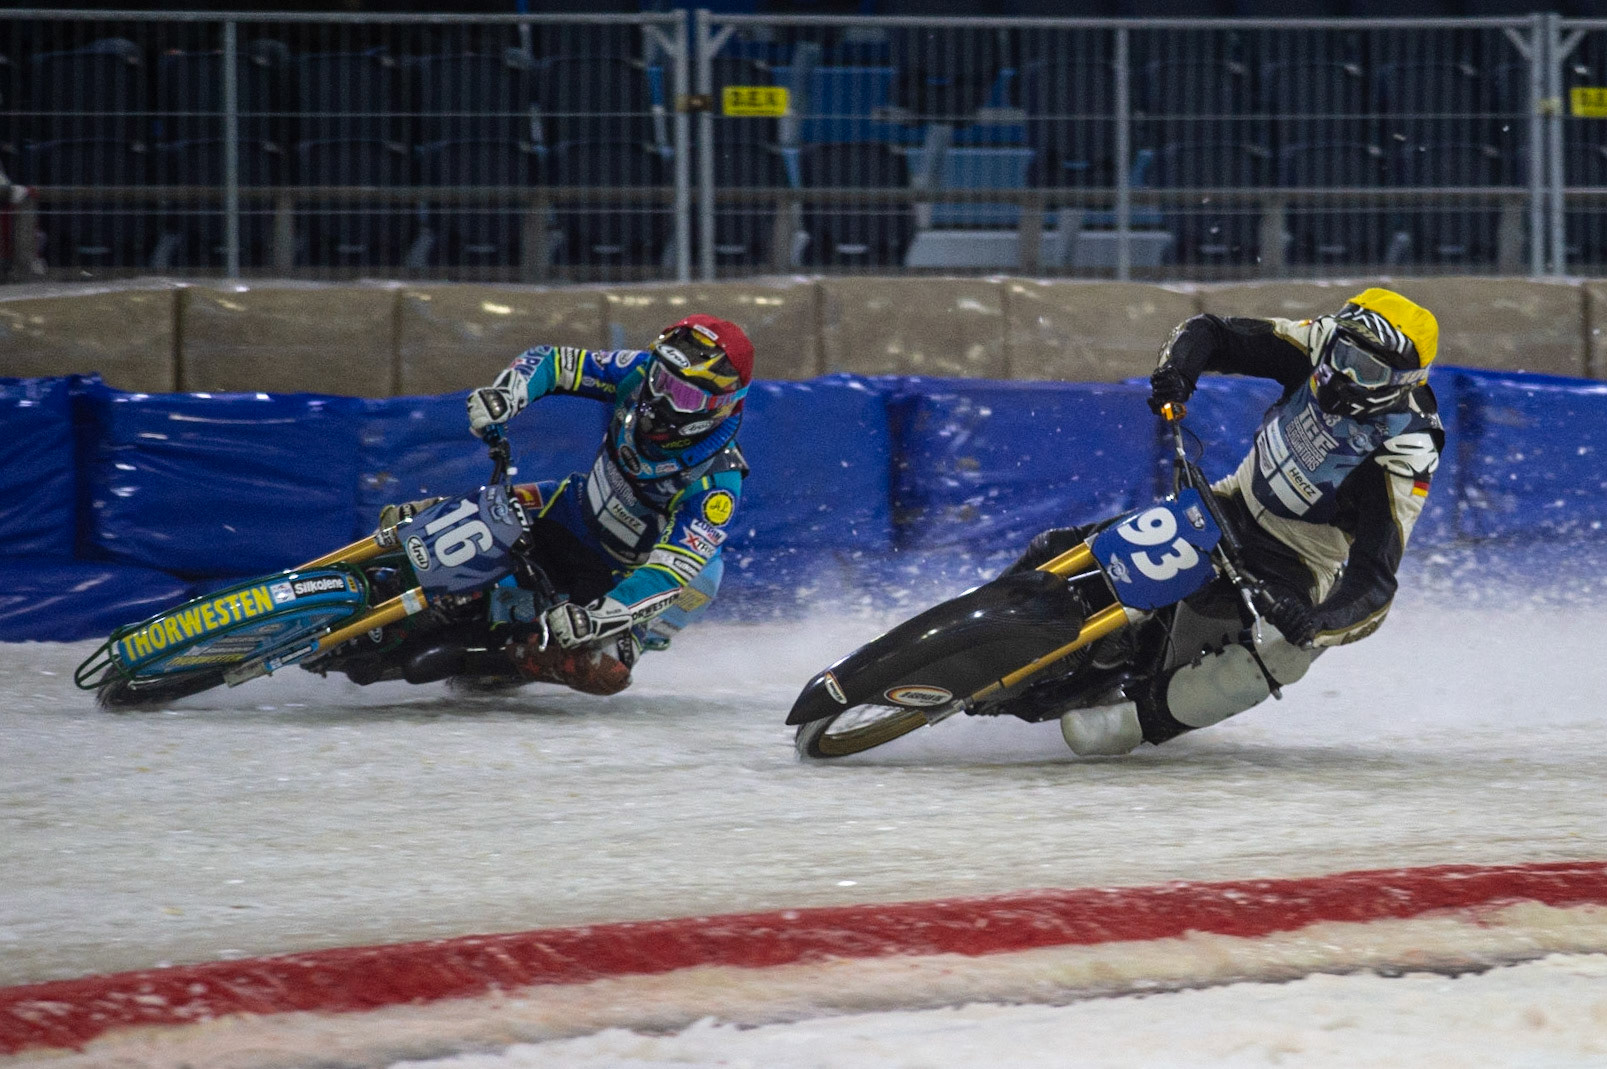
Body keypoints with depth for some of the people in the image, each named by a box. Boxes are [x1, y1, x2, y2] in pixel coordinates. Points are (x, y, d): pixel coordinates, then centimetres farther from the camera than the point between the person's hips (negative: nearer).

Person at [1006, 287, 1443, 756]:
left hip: (1295, 567, -5)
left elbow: (1376, 574, -31)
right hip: (1237, 506, 5)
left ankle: (1141, 715, -25)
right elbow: (1208, 333, -3)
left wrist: (1320, 624, -49)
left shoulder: (1407, 452, -26)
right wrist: (1175, 371, -26)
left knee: (1285, 651, -38)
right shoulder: (1321, 344, -12)